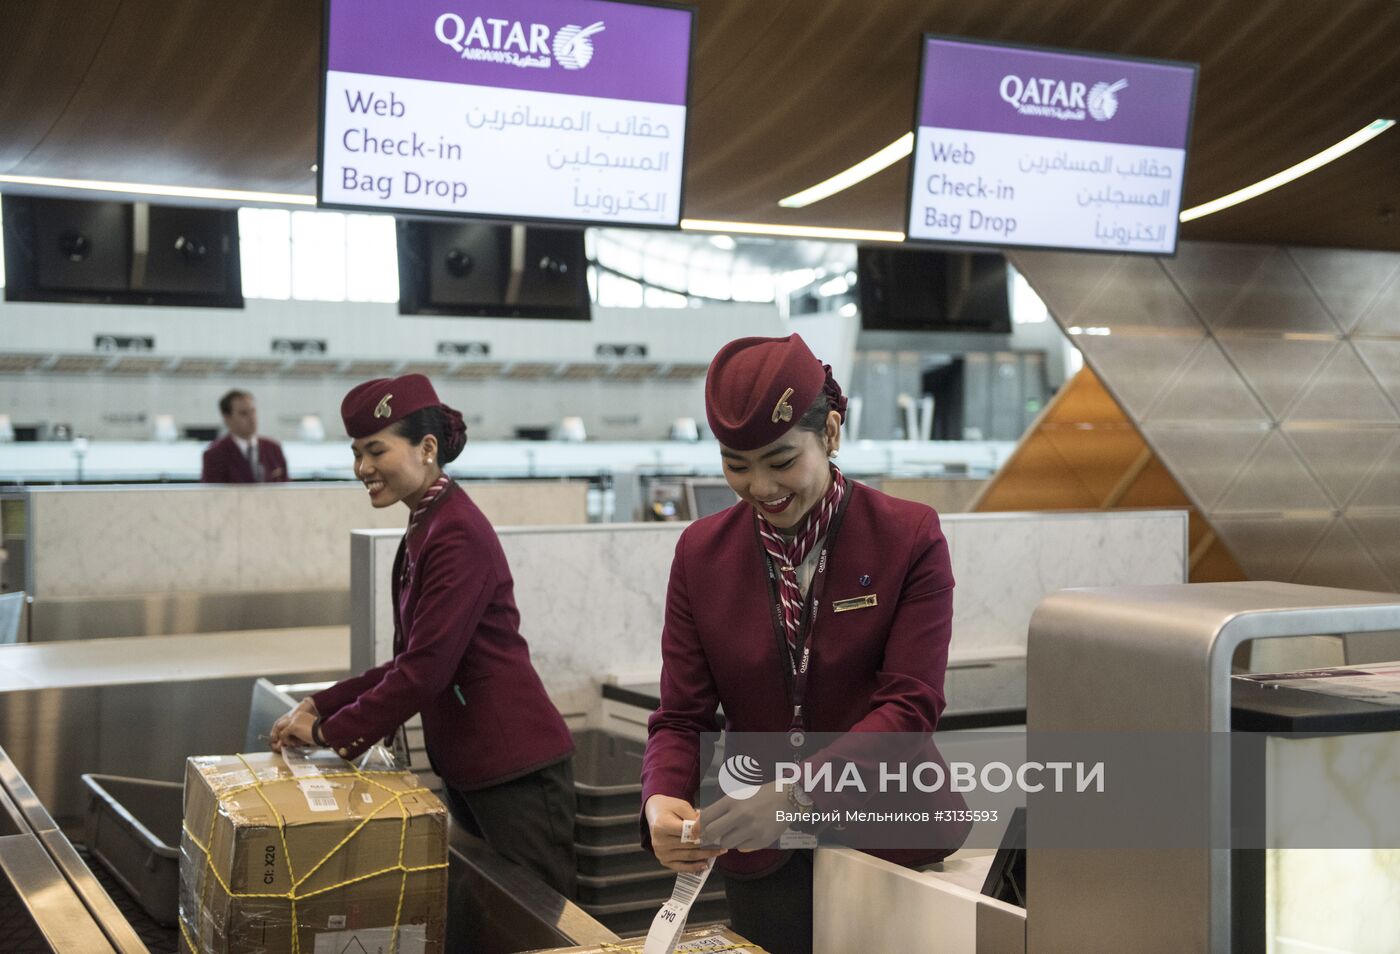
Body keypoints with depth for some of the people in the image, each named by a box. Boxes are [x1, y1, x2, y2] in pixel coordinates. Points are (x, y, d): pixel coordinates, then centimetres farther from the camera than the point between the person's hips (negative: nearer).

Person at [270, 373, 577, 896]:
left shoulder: (457, 535, -19)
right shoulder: (425, 530, 11)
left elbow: (427, 669, -21)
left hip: (515, 765, -10)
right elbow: (409, 661, 15)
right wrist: (320, 705, 8)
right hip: (469, 766, 10)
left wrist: (330, 730, -12)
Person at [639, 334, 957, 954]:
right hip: (762, 858, 2)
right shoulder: (702, 552, -1)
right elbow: (681, 717, -2)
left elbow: (909, 706, -17)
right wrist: (662, 803, -24)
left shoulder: (910, 537, -9)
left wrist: (796, 792, -31)